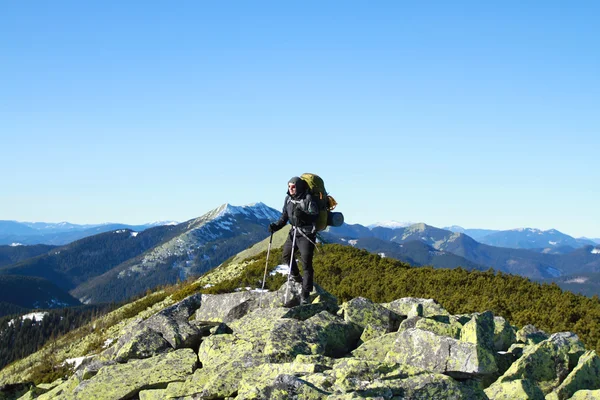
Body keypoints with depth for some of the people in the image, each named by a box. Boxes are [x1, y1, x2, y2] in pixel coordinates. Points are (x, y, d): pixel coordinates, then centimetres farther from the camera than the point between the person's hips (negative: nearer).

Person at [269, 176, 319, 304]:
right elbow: (284, 217, 12)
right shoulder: (288, 199, 5)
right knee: (286, 254, 19)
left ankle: (305, 295, -5)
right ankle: (296, 276, 45)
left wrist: (303, 215, -37)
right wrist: (276, 226, -3)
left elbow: (314, 216, -20)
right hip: (294, 231, 8)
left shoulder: (308, 199, -16)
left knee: (306, 264, -8)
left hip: (307, 234, -8)